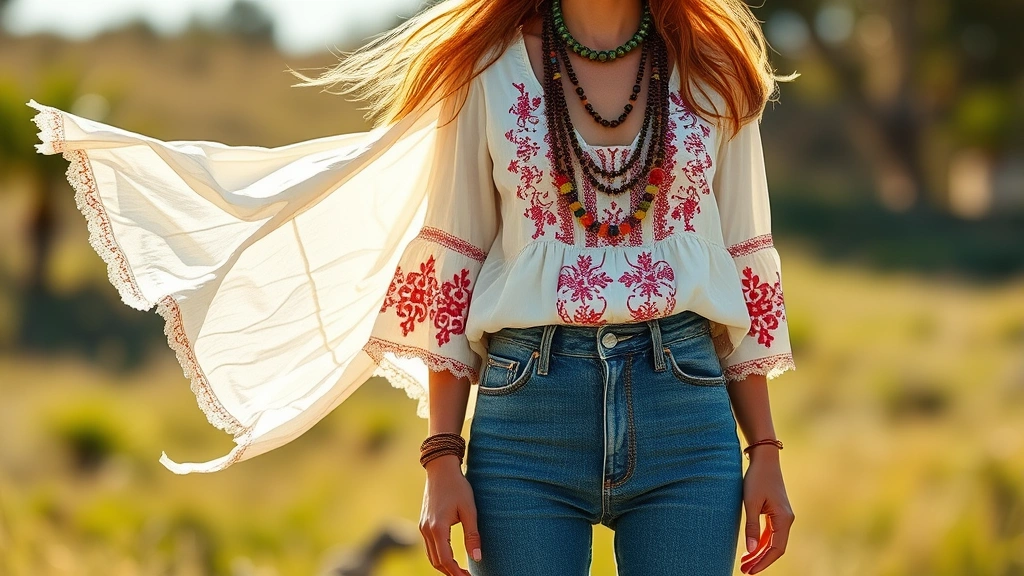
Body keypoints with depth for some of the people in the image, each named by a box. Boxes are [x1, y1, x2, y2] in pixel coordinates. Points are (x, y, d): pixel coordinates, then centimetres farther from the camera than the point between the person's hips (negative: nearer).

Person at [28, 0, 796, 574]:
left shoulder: (712, 70, 9)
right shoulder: (488, 69, 5)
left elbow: (745, 271, 10)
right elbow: (451, 276, 4)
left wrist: (765, 451, 6)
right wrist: (443, 457, -2)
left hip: (683, 412, 1)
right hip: (525, 413, -1)